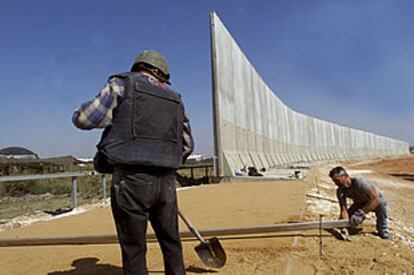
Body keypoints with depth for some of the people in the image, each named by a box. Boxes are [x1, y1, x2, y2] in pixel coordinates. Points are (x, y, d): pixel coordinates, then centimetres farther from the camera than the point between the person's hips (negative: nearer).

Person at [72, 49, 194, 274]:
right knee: (171, 242, 18)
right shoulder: (175, 99, 17)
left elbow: (84, 119, -3)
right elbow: (187, 145, 19)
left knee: (134, 249, 6)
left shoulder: (122, 83, 4)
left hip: (131, 180, -4)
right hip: (166, 182, 5)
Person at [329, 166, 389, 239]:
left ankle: (382, 230, -15)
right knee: (343, 220, -18)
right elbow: (343, 209, -22)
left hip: (375, 202, -4)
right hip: (360, 204, 4)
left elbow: (376, 199, -42)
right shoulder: (340, 191, -18)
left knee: (381, 203, -39)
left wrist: (362, 212, -48)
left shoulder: (359, 182, -36)